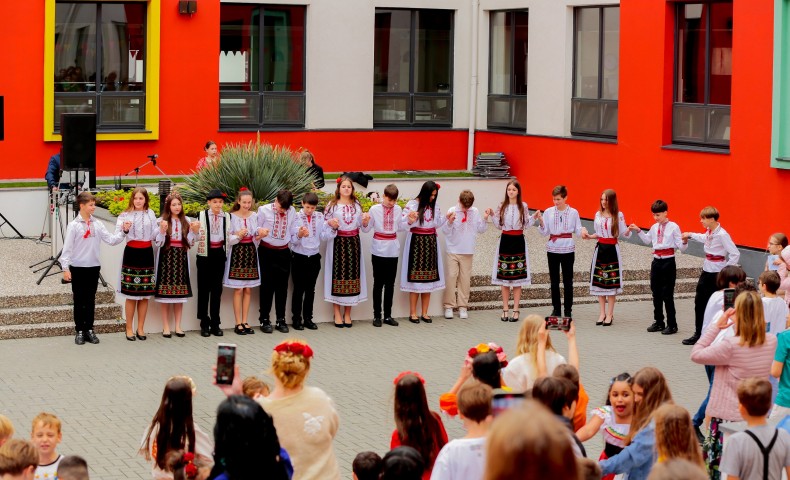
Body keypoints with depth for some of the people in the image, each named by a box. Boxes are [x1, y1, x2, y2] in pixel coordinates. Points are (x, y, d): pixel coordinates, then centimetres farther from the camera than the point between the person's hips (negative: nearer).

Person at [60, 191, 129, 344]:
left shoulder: (97, 224, 3)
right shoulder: (74, 225, -8)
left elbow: (111, 240, 3)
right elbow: (67, 248, -7)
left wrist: (123, 231, -10)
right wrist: (65, 268, -11)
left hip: (93, 267, 4)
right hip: (78, 268, -3)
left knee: (90, 300, 10)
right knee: (79, 300, 4)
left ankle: (89, 329, 18)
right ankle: (80, 331, 12)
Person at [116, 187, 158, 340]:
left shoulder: (150, 214, 10)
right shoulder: (125, 215, 0)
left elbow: (154, 235, 9)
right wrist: (124, 229, -30)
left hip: (146, 253, 3)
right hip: (131, 253, -3)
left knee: (145, 295, 6)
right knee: (131, 295, -1)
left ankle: (140, 328, 15)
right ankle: (129, 329, 8)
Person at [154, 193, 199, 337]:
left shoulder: (187, 221, 7)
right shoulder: (162, 221, -3)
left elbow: (190, 243, 6)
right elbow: (158, 243, -6)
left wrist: (194, 231, -10)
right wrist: (162, 230, -22)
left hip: (181, 259, 3)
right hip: (166, 258, -3)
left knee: (180, 293, 5)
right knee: (165, 293, -1)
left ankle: (178, 326, 12)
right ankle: (165, 327, 5)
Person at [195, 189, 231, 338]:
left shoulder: (227, 216, 5)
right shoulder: (201, 215, -3)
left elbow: (228, 237, 12)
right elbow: (198, 237, -1)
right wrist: (195, 230, -18)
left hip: (219, 254, 2)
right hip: (205, 254, -2)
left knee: (217, 289, 6)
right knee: (204, 288, 2)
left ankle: (215, 324, 13)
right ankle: (204, 324, 8)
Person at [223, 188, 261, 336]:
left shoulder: (254, 216, 4)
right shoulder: (232, 217, -8)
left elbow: (256, 237, 10)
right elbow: (228, 240, -8)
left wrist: (258, 237, -12)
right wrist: (238, 236, -26)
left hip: (250, 253, 4)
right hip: (237, 253, -4)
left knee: (248, 289, 7)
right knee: (238, 290, -3)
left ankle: (245, 322, 13)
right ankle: (238, 323, 3)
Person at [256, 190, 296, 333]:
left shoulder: (292, 212, 1)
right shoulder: (264, 210, -7)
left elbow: (292, 231, 10)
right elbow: (256, 228, -3)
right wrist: (260, 231, -23)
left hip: (283, 252, 3)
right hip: (267, 251, -3)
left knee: (282, 286, 7)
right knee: (267, 286, 1)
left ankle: (281, 320, 16)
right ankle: (264, 320, 9)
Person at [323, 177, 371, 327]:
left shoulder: (357, 205, 10)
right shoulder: (332, 205, -1)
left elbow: (363, 228, 14)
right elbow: (325, 225, -2)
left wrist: (366, 221, -7)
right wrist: (332, 225, -22)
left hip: (353, 243, 3)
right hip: (337, 243, -3)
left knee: (352, 275, 3)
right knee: (337, 274, -3)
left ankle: (347, 314, 12)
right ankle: (337, 314, 5)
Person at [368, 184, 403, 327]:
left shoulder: (398, 209, 4)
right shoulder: (374, 209, -5)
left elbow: (400, 228, 12)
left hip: (393, 251, 3)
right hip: (379, 250, -3)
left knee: (390, 284, 7)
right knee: (378, 283, 1)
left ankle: (388, 315, 14)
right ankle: (377, 316, 7)